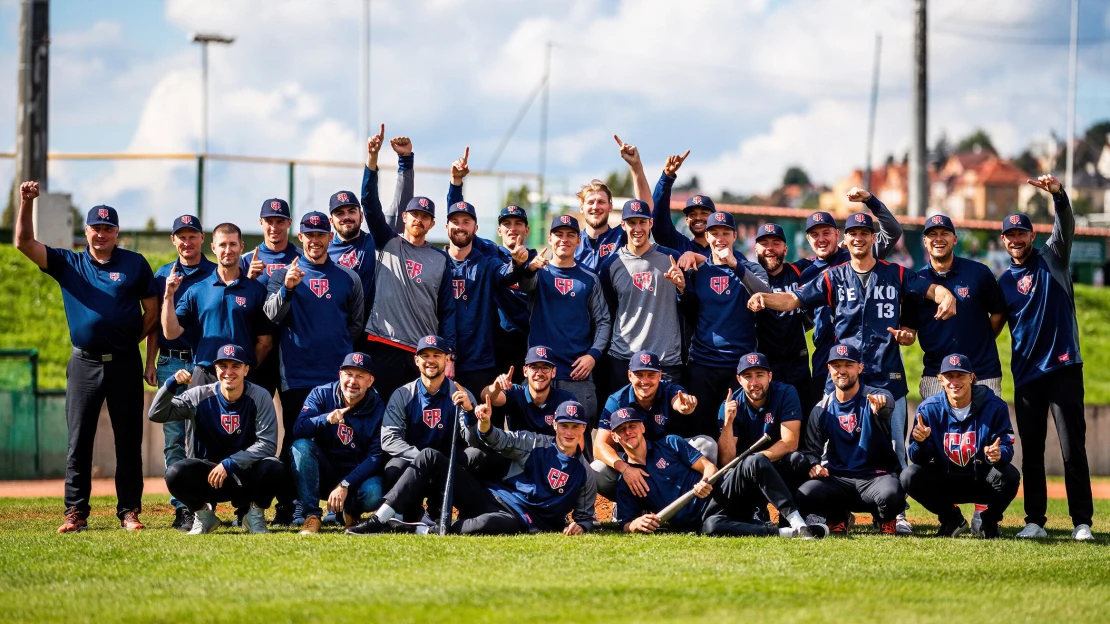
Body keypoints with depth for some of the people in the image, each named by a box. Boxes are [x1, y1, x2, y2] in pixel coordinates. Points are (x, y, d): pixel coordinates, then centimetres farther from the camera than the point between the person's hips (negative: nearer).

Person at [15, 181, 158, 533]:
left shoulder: (135, 265, 5)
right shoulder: (68, 264, 8)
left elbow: (151, 311, 8)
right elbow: (24, 243, -1)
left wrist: (130, 340, 0)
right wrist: (26, 204, -12)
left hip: (125, 364, -1)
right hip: (84, 364, 1)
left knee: (128, 441, 1)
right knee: (78, 441, 1)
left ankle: (129, 511, 5)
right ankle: (75, 513, 3)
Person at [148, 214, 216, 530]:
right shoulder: (163, 275, 13)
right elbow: (155, 323, 15)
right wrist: (150, 362, 7)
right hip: (170, 364, 3)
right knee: (174, 439, 0)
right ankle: (181, 507, 1)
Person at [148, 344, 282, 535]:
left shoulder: (260, 397, -8)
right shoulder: (200, 396, -5)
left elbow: (267, 444, -15)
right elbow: (156, 414, -11)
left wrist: (229, 463, -24)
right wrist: (172, 383, -28)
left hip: (247, 473, -1)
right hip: (206, 475, 1)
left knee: (273, 469, -33)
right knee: (176, 474, -30)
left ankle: (255, 516, -1)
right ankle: (204, 515, 1)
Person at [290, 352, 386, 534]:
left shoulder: (378, 409, -9)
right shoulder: (321, 394, -6)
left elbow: (376, 456, -14)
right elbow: (298, 430, -19)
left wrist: (345, 485, -25)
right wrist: (326, 419, -40)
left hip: (358, 475, -1)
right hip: (323, 473, 1)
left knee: (373, 494, -34)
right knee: (301, 446, -27)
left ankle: (350, 511, 4)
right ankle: (312, 516, -23)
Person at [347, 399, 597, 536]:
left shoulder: (584, 474, 9)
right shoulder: (535, 443, 12)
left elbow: (585, 515, 16)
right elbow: (500, 440, -2)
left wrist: (580, 525, -9)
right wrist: (485, 423, -24)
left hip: (521, 519, -4)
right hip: (489, 496, 4)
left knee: (488, 524, -45)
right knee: (431, 458, -12)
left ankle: (422, 529, -27)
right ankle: (380, 519, -21)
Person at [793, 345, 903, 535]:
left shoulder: (874, 397, -3)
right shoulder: (822, 409, 9)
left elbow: (887, 404, -29)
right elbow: (811, 447, 8)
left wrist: (881, 403, -55)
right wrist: (814, 465, -16)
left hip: (876, 475, -2)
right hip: (837, 478, 2)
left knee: (890, 495, -37)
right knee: (803, 496, -27)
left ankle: (886, 521, 4)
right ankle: (838, 518, 8)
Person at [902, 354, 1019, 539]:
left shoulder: (994, 407, -11)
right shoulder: (928, 409, -7)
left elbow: (1006, 448, -16)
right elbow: (919, 459, -10)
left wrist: (998, 454, -42)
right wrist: (920, 442, -35)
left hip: (982, 481, -1)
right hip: (944, 481, 2)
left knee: (1009, 475, -33)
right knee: (910, 476, -25)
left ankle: (990, 521, 1)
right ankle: (951, 520, 4)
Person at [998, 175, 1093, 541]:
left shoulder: (1052, 259, 4)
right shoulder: (1004, 283, 13)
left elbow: (1066, 227, -13)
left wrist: (1057, 195, -31)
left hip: (1063, 367, -4)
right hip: (1026, 374, 4)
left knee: (1073, 449, -5)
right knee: (1031, 452, 6)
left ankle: (1082, 522, -3)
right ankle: (1035, 521, 12)